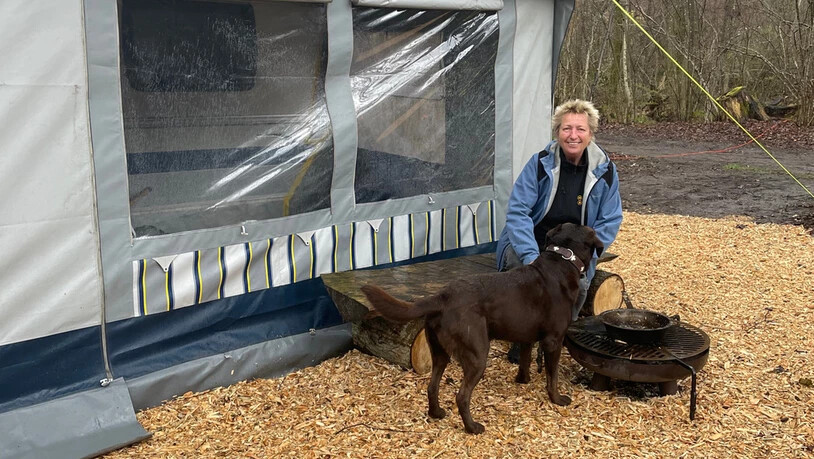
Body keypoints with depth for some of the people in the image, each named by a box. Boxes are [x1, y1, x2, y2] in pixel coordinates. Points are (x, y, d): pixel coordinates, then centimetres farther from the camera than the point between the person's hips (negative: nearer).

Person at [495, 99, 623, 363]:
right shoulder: (540, 163, -9)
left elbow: (610, 221, -1)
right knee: (518, 264, -34)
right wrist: (531, 256, -28)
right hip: (531, 244, -1)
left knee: (579, 284, -29)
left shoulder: (605, 170, -3)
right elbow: (517, 211, -14)